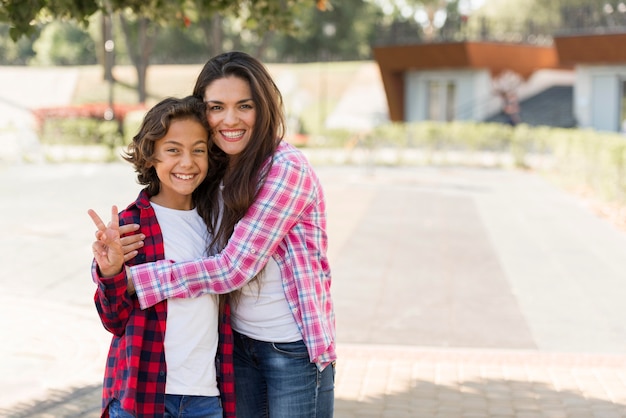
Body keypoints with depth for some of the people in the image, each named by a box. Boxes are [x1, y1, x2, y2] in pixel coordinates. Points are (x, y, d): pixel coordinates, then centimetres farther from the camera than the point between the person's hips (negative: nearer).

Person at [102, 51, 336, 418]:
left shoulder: (287, 168, -19)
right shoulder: (215, 173, 4)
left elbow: (233, 268, -23)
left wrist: (133, 278, -23)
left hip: (295, 348, -6)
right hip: (239, 342, 6)